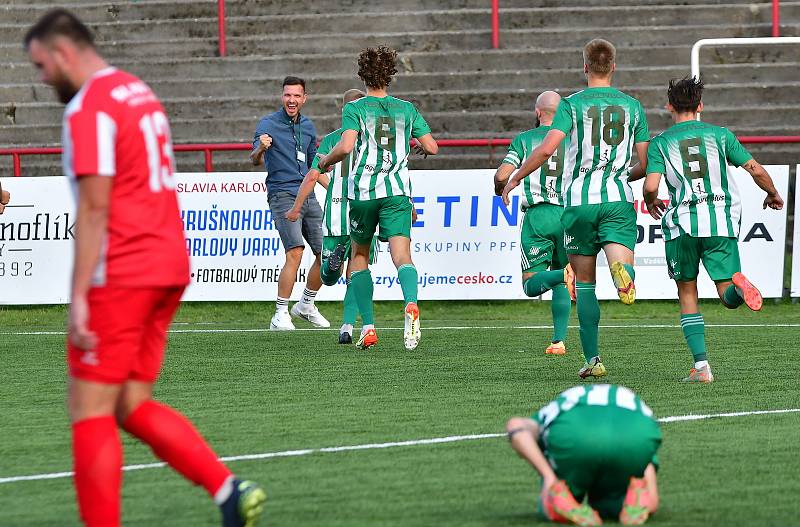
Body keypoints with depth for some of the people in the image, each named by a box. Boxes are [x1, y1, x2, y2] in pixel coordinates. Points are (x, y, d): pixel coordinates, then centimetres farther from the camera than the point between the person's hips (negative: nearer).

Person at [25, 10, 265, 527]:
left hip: (120, 276, -9)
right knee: (133, 407, 11)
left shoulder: (88, 107, -12)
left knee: (90, 412, -2)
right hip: (168, 269, 9)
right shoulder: (142, 94, 17)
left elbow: (95, 207, -18)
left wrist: (79, 296, -18)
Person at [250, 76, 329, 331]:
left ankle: (306, 305, 26)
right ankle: (280, 315, -19)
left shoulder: (308, 126, 14)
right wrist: (260, 149, -39)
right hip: (283, 194, -7)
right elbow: (255, 160, -18)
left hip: (308, 195, 7)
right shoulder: (269, 123, -5)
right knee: (295, 252, -22)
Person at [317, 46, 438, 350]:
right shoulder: (406, 109, 10)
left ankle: (368, 327, 11)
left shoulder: (354, 109, 0)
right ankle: (411, 305, -42)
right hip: (398, 191, 1)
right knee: (402, 255, -10)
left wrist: (326, 161, 4)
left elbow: (346, 146, -15)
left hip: (363, 191, -1)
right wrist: (418, 147, 31)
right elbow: (432, 147, 8)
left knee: (359, 255, 17)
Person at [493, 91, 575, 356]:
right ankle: (559, 341, 6)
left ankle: (564, 274, -30)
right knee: (560, 285, 16)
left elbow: (501, 175, -4)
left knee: (531, 284, 1)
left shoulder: (524, 139, 4)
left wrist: (500, 189, 18)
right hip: (568, 214, 2)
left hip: (537, 215, -2)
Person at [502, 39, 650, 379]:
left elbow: (546, 149, -13)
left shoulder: (573, 104, -1)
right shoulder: (632, 106, 9)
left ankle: (592, 358, 11)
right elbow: (645, 163, 11)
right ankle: (622, 270, -49)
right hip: (618, 199, 1)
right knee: (621, 261, -11)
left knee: (585, 284, 11)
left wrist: (513, 181, 0)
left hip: (579, 201, -1)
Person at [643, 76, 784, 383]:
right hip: (721, 222, 1)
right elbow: (755, 169, 5)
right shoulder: (720, 135, 9)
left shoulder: (660, 143, 5)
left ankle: (701, 366, 2)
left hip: (682, 224, -1)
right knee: (728, 298, 4)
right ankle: (738, 284, -34)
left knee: (687, 296, 13)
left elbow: (651, 187, -7)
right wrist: (773, 194, 24)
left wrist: (651, 203, 17)